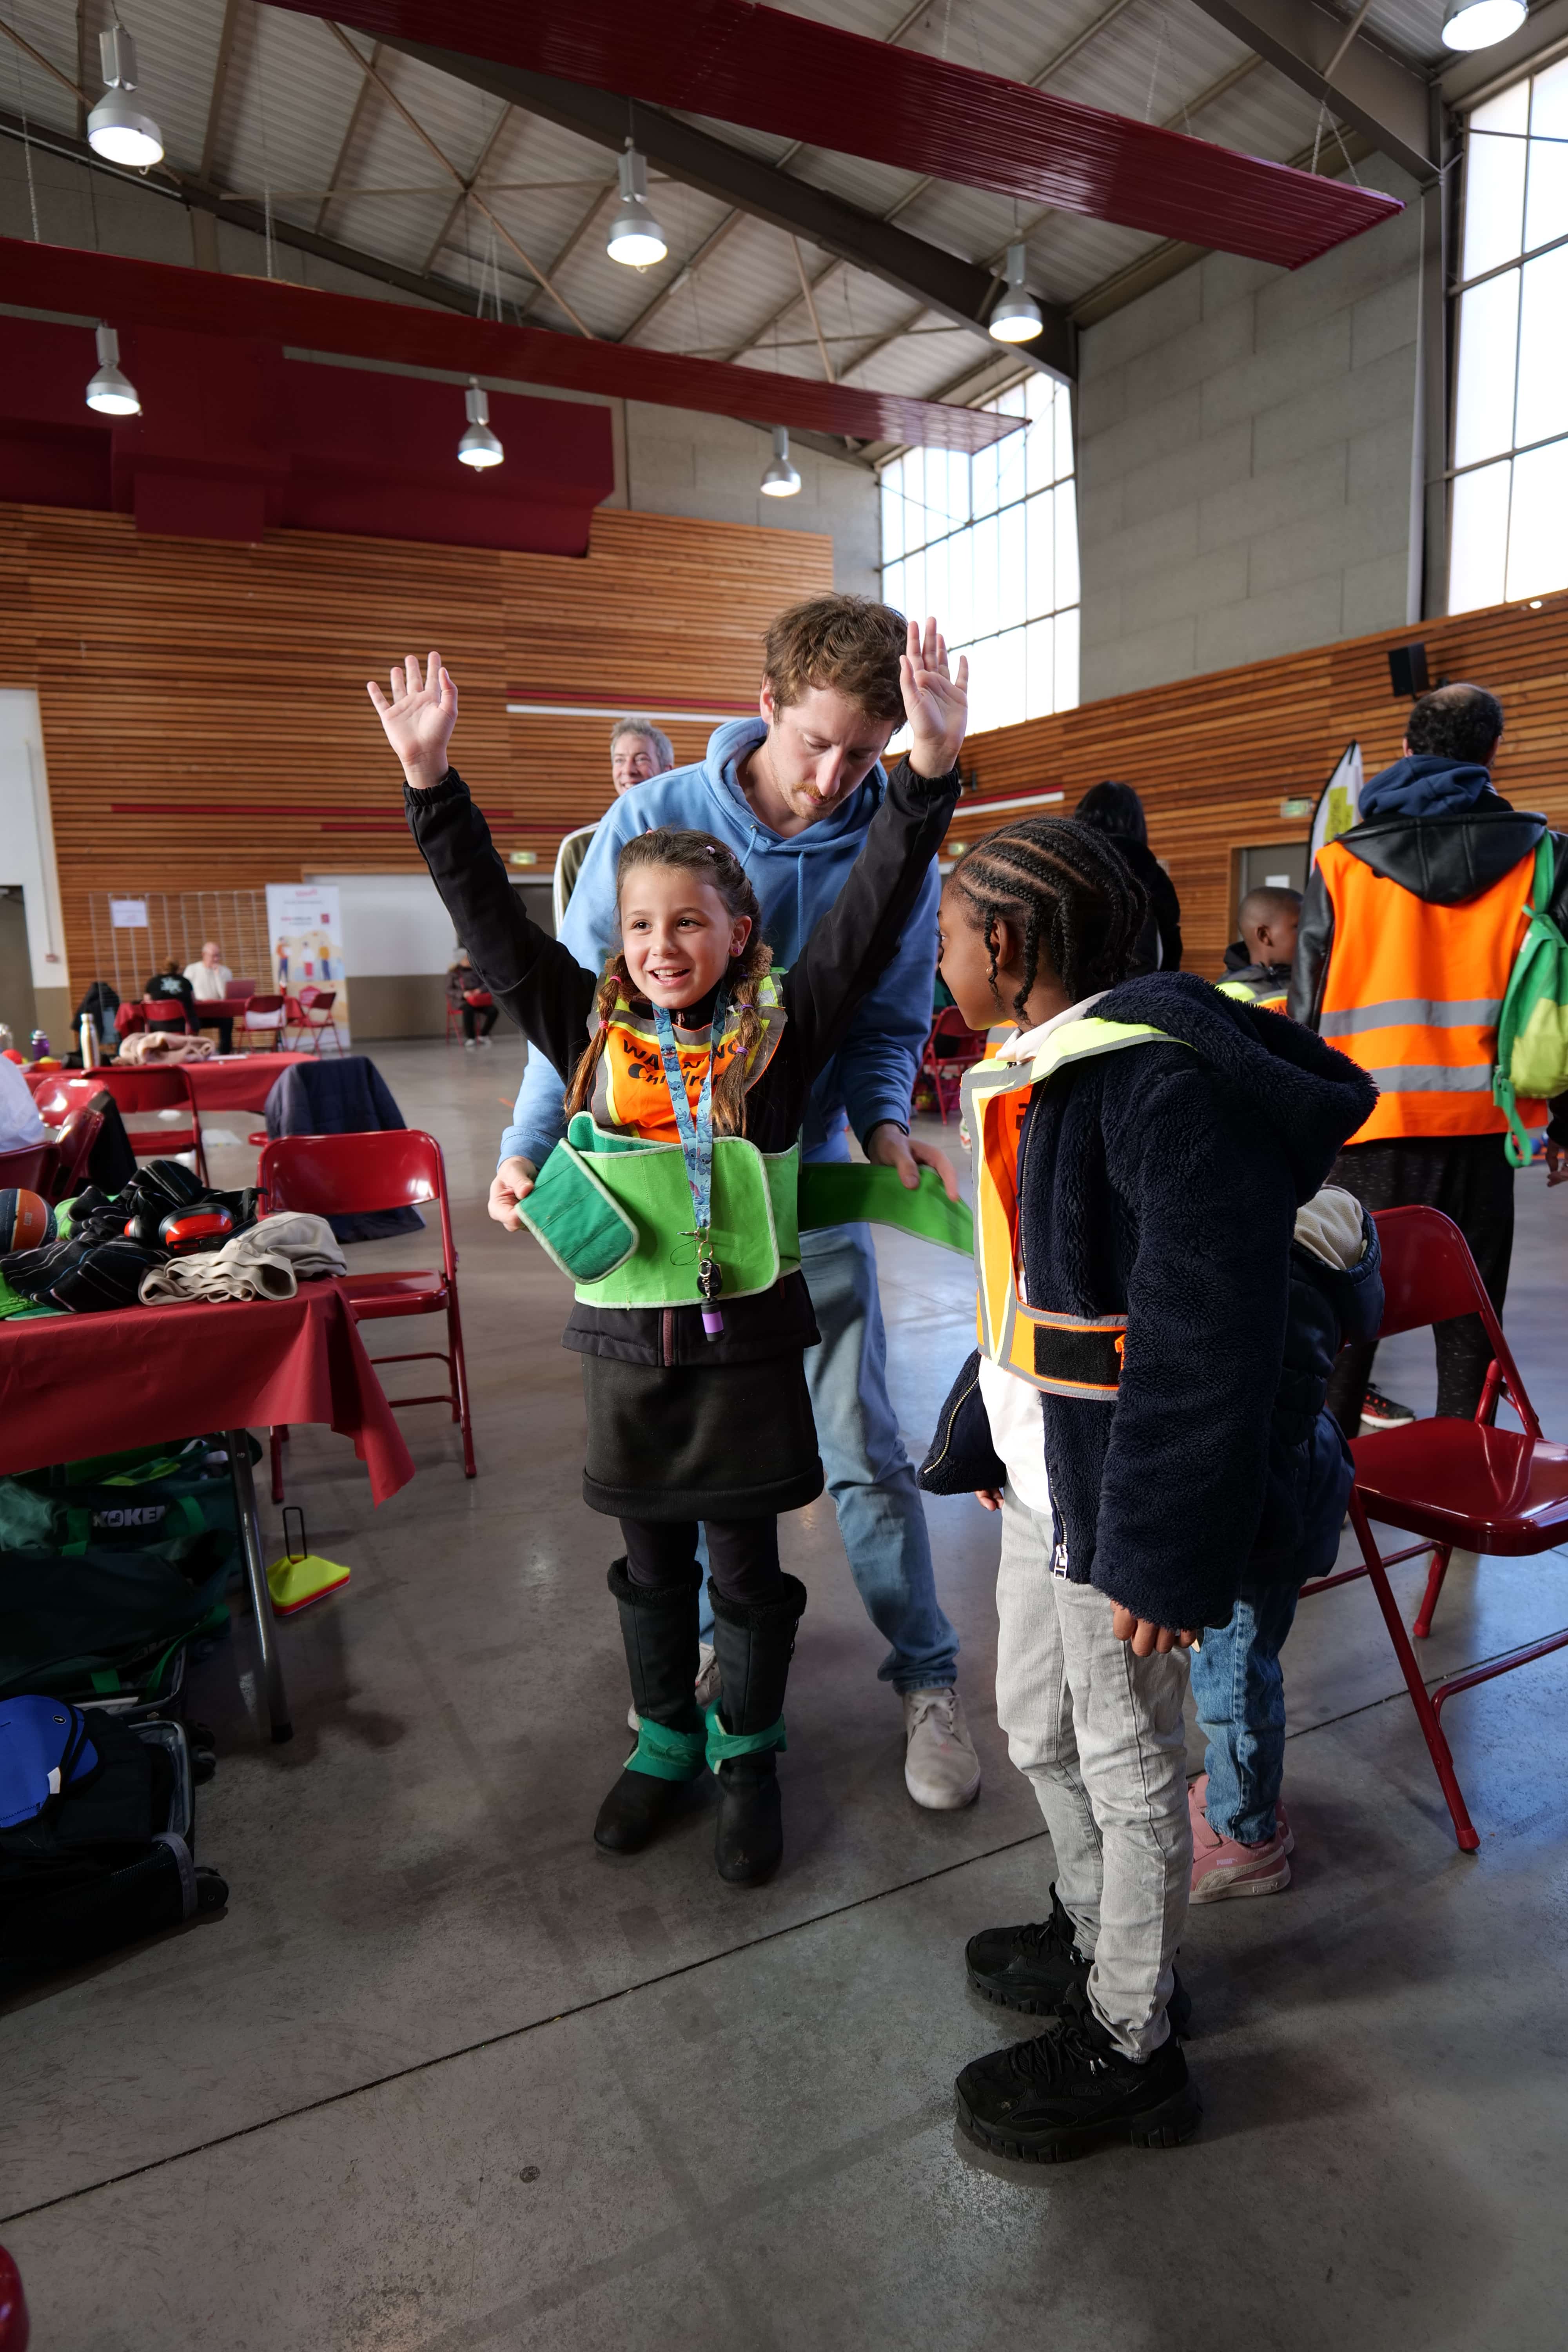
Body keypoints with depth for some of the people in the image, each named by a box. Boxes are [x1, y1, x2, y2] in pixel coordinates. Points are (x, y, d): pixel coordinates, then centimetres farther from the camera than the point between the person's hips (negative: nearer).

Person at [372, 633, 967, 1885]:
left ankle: (749, 1757, 34)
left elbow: (873, 912, -15)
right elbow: (491, 917, -2)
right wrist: (431, 778, -7)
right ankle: (665, 1740, 40)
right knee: (653, 1565, 19)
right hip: (627, 1342, 3)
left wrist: (929, 766, -25)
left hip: (747, 1342, -2)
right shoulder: (592, 1029, -2)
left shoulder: (781, 1030, -8)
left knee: (746, 1569, 12)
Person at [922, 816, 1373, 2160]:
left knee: (1126, 1760, 10)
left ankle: (1130, 2048, 34)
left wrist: (1165, 1546, -22)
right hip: (1048, 1473, 9)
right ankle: (1100, 1941, 49)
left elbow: (1210, 1340, -25)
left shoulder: (1161, 1084, -24)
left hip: (1122, 1489, -9)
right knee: (1036, 1722, 24)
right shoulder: (1037, 1076, 6)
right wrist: (985, 1437, 21)